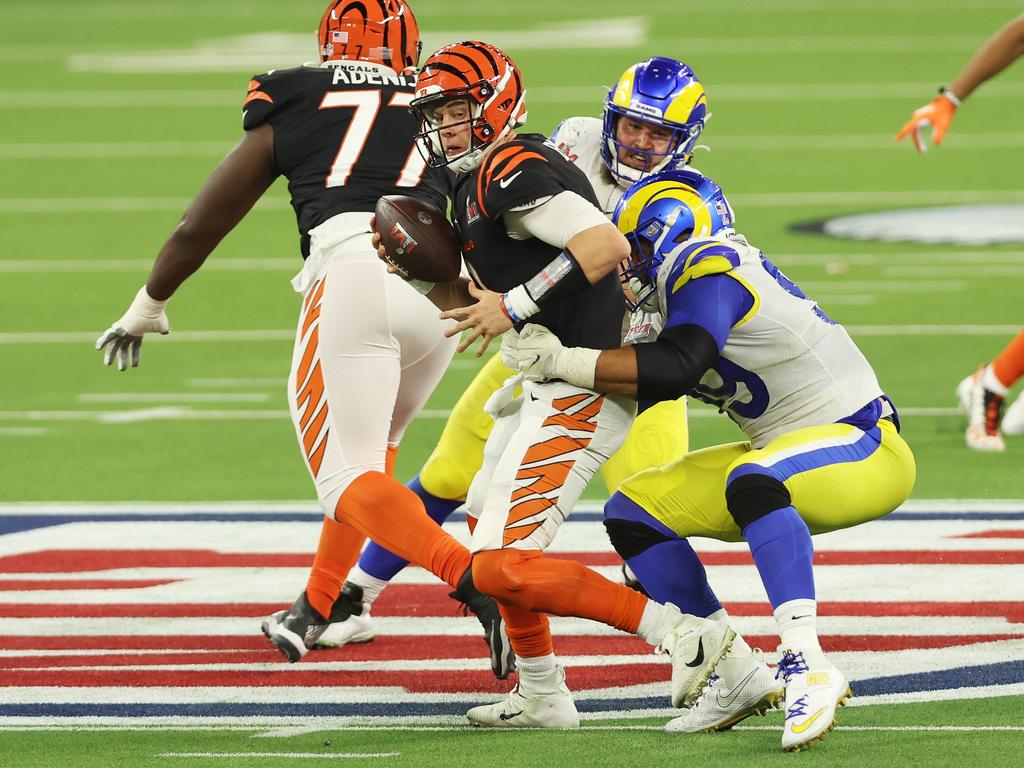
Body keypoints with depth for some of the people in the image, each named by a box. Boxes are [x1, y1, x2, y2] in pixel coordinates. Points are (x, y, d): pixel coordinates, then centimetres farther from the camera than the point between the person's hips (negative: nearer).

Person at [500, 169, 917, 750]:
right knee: (634, 514, 5)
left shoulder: (710, 271, -17)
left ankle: (808, 668, -44)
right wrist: (537, 384, 9)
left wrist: (562, 361, -26)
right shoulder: (696, 276, 11)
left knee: (751, 481, -40)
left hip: (865, 446, -10)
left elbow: (674, 370, -32)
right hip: (790, 453, 10)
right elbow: (645, 388, 15)